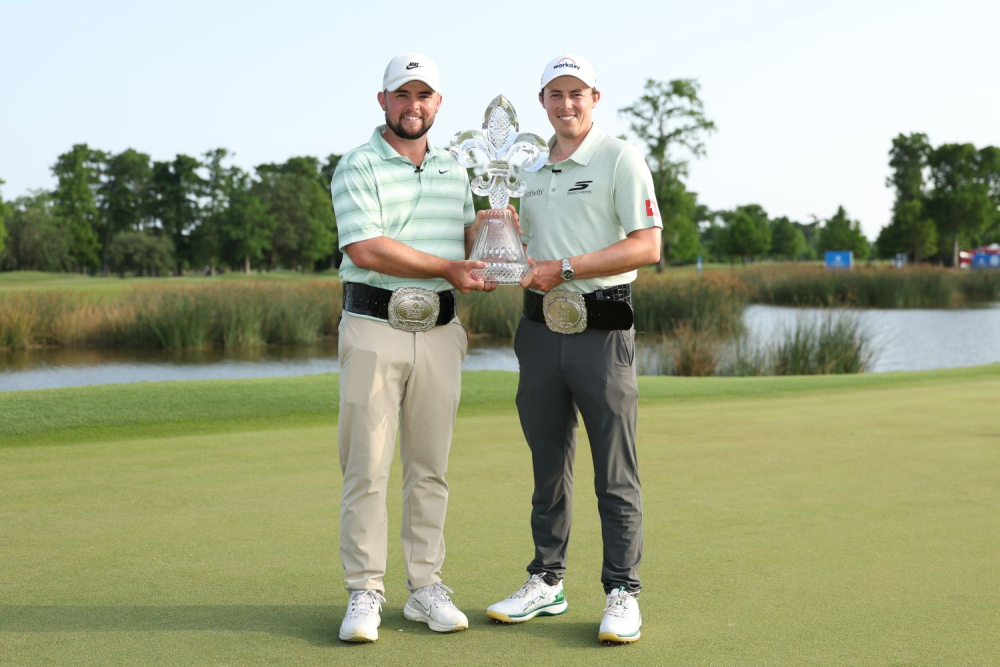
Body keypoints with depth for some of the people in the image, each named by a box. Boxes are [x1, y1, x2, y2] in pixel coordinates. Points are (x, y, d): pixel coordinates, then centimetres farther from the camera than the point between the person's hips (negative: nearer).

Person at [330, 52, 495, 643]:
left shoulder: (453, 168, 16)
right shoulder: (358, 167, -3)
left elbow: (470, 233, 24)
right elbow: (366, 248, -14)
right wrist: (448, 269, -12)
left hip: (440, 329, 5)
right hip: (375, 327, -5)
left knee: (430, 466, 7)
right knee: (367, 466, -4)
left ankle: (427, 587, 14)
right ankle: (365, 593, 3)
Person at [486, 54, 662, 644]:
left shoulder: (620, 158, -4)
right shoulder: (532, 168, 17)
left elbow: (647, 246, -13)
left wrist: (563, 269, -17)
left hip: (602, 326, -6)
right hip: (541, 325, 6)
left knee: (615, 472, -3)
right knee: (549, 466, 12)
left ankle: (623, 593, 3)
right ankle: (547, 583, 21)